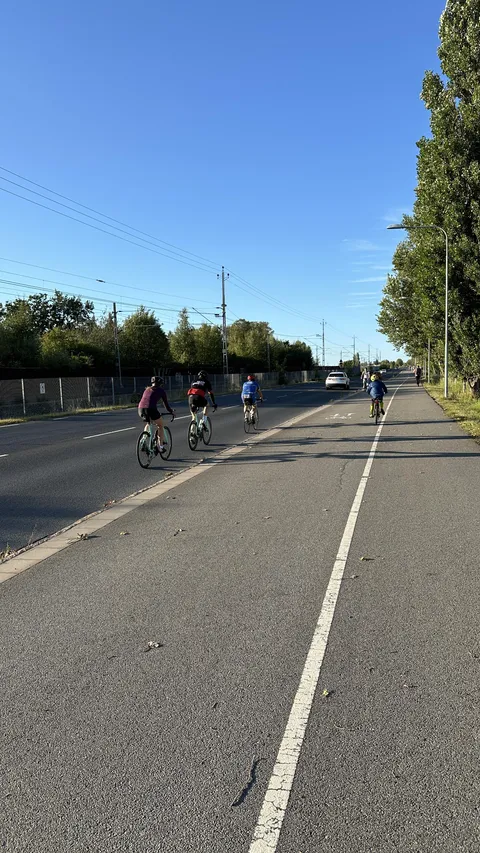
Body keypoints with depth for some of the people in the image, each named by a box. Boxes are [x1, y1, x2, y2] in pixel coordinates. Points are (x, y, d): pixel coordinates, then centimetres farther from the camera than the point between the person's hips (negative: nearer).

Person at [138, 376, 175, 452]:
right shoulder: (160, 390, 11)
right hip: (151, 410, -5)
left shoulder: (147, 389, 26)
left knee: (148, 423, 34)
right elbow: (166, 403, 15)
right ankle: (160, 446, 13)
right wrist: (172, 411, 30)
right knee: (160, 426, 18)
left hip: (141, 409, 5)